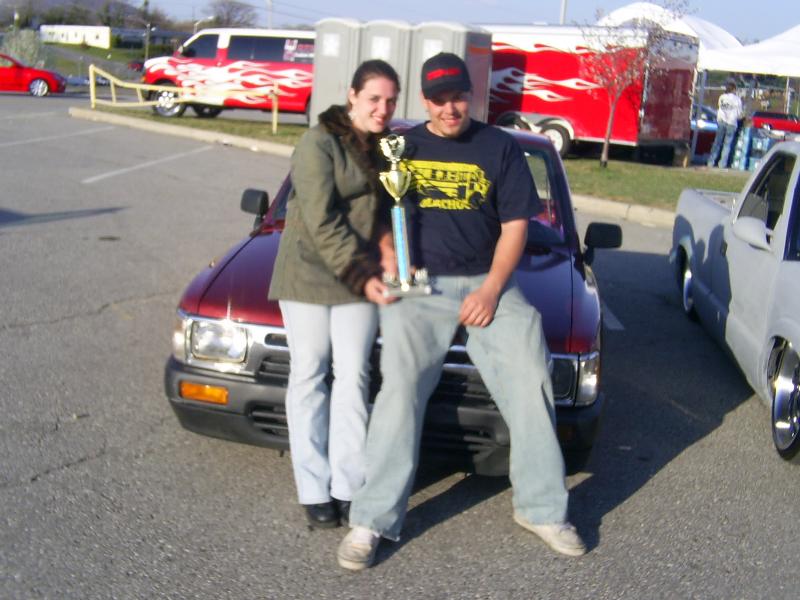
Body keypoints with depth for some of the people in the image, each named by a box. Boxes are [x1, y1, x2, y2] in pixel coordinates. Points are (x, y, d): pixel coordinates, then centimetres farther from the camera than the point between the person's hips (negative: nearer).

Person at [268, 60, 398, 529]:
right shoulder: (319, 144, -11)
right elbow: (322, 223, -16)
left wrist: (386, 257, -1)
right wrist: (361, 276, -19)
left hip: (361, 278, 5)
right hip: (309, 274, -5)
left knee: (354, 377, 3)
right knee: (309, 376, 2)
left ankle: (349, 487, 10)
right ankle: (314, 491, 10)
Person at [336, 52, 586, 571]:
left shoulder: (501, 148, 10)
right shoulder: (401, 148, 13)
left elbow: (515, 223, 5)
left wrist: (491, 289, -7)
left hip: (488, 281, 1)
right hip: (417, 286, -1)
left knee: (531, 384, -9)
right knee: (401, 389, -16)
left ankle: (542, 507, 6)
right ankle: (372, 521, -13)